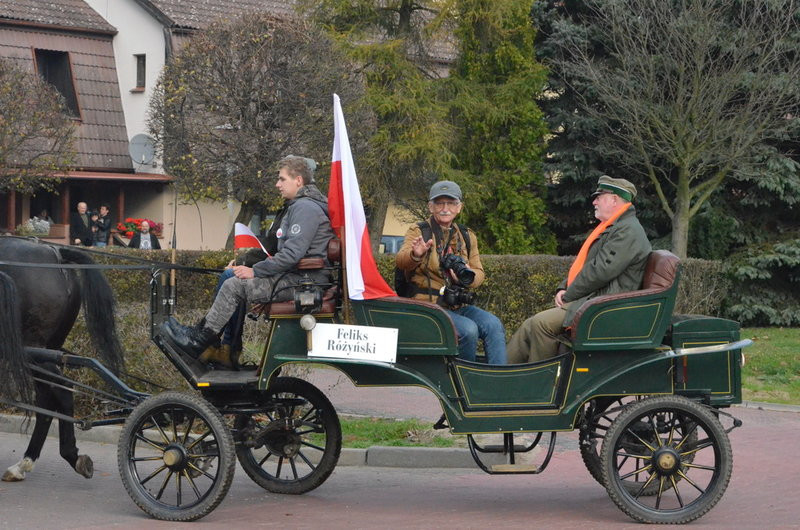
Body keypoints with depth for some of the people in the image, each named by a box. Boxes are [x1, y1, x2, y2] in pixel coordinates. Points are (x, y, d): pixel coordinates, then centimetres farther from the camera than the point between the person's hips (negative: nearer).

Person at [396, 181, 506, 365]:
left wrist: (469, 276, -11)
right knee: (468, 329, -29)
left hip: (459, 306, 5)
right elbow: (400, 261, -17)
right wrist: (415, 255, -42)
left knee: (493, 325, -22)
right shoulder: (418, 232, 0)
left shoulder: (467, 237, 16)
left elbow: (479, 272, 15)